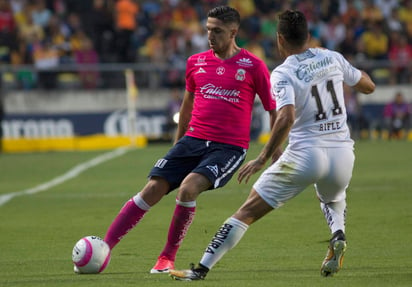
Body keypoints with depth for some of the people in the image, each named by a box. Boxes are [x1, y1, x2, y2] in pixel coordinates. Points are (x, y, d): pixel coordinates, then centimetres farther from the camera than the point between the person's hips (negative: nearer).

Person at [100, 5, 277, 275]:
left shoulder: (253, 66, -3)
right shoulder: (196, 63, 10)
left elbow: (274, 109, 2)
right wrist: (178, 141, 30)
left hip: (229, 147, -4)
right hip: (193, 140, 4)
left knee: (188, 188, -27)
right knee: (152, 190, -9)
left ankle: (167, 258, -11)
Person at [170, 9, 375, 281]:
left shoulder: (283, 74, -8)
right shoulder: (333, 58, 7)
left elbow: (286, 118, -23)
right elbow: (368, 86, 20)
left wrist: (262, 159, -18)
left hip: (305, 154, -4)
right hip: (343, 154, 4)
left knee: (249, 210, 3)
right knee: (333, 199, 37)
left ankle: (202, 269, -1)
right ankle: (338, 235, 4)